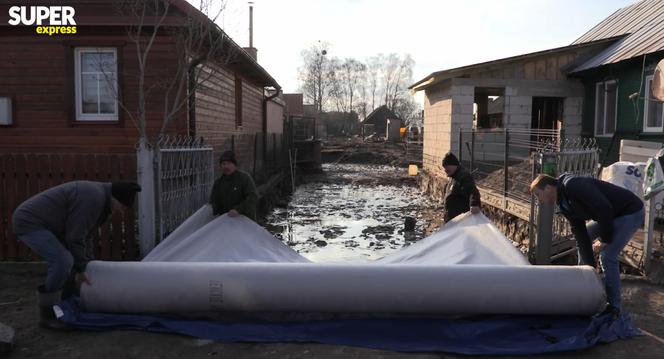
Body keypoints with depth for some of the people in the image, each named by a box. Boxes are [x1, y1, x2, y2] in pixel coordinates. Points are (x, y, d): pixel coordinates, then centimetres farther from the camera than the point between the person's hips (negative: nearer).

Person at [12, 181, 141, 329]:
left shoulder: (97, 194, 9)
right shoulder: (93, 198, -24)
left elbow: (78, 234, 17)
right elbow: (75, 237, -21)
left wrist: (84, 263, 16)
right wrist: (80, 269, -11)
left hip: (34, 221, 11)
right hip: (29, 222, -11)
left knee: (63, 261, 14)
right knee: (63, 261, -20)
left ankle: (56, 308, 19)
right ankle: (47, 315, -6)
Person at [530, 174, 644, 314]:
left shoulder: (572, 185, -25)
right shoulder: (564, 205, 4)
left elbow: (604, 207, -31)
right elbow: (580, 233, 2)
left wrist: (605, 239, -19)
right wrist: (590, 265, -3)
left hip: (631, 211, -10)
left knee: (607, 255, -16)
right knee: (580, 238, 17)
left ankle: (613, 306, -3)